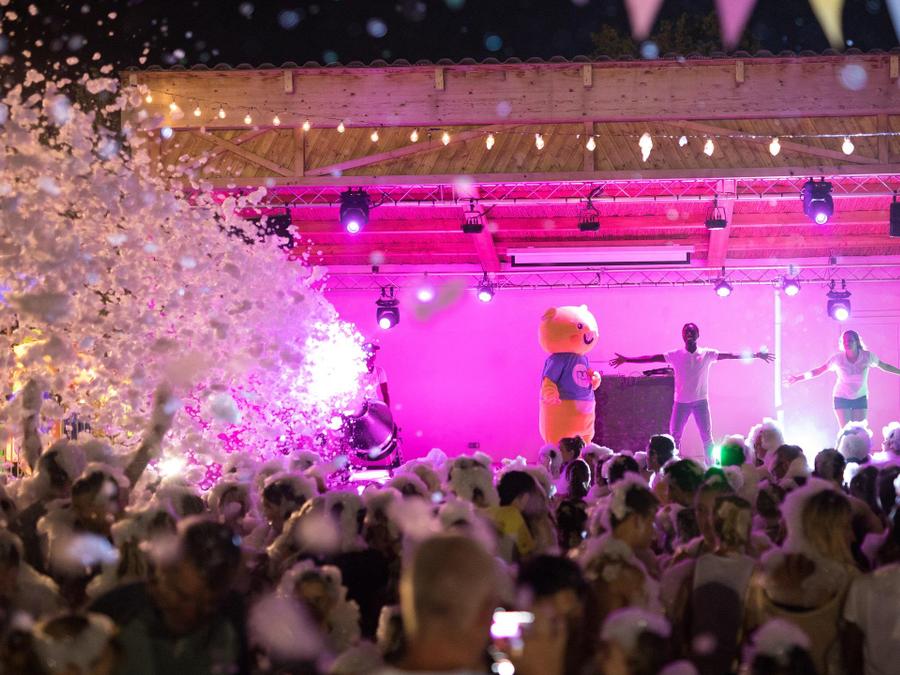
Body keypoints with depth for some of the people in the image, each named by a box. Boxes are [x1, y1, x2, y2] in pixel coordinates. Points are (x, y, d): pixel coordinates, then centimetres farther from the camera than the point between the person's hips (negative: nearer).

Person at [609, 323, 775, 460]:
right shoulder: (675, 355, -4)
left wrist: (756, 355, -11)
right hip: (681, 402, 0)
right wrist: (626, 360, -13)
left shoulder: (707, 354, -3)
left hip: (701, 401, 0)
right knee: (674, 436, 0)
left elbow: (730, 355, -6)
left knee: (707, 436, -1)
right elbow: (651, 358, -7)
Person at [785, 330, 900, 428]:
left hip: (860, 398, 1)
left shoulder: (867, 356, -13)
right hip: (842, 399, -1)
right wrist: (798, 378, -14)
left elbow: (885, 366, 1)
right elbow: (818, 371, -9)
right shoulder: (838, 358, -15)